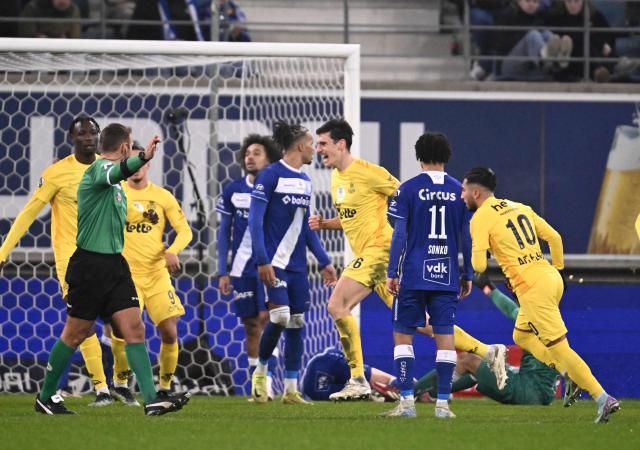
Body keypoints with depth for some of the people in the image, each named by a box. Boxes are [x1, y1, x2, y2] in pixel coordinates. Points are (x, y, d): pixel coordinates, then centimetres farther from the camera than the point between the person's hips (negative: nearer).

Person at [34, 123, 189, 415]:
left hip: (114, 264, 8)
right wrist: (142, 159, -57)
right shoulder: (100, 167, -12)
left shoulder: (114, 184, 18)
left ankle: (151, 400, -11)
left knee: (134, 329, -5)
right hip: (90, 265, -8)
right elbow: (116, 173, -38)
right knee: (76, 333, 1)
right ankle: (45, 397, 16)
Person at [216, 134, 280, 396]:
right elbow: (224, 232, 10)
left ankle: (266, 381, -15)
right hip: (241, 267, 3)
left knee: (266, 318, -15)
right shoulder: (233, 191, 5)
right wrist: (223, 272, 4)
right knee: (250, 326, 6)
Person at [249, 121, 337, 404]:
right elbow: (255, 220, -11)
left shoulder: (305, 181, 15)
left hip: (297, 264, 7)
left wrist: (324, 261, 17)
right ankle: (261, 371, 5)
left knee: (296, 322, 4)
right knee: (280, 316, -18)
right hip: (274, 262, -7)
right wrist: (262, 261, -18)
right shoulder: (271, 176, -7)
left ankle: (291, 389, 8)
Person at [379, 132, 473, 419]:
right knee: (445, 338, 4)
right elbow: (467, 237, 7)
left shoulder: (408, 189, -3)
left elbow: (399, 235, -5)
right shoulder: (459, 191, 5)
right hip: (447, 277, 2)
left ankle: (406, 401, -3)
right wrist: (468, 276, 15)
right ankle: (443, 403, 1)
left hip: (413, 276, -2)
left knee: (403, 335, 5)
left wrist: (392, 273, -1)